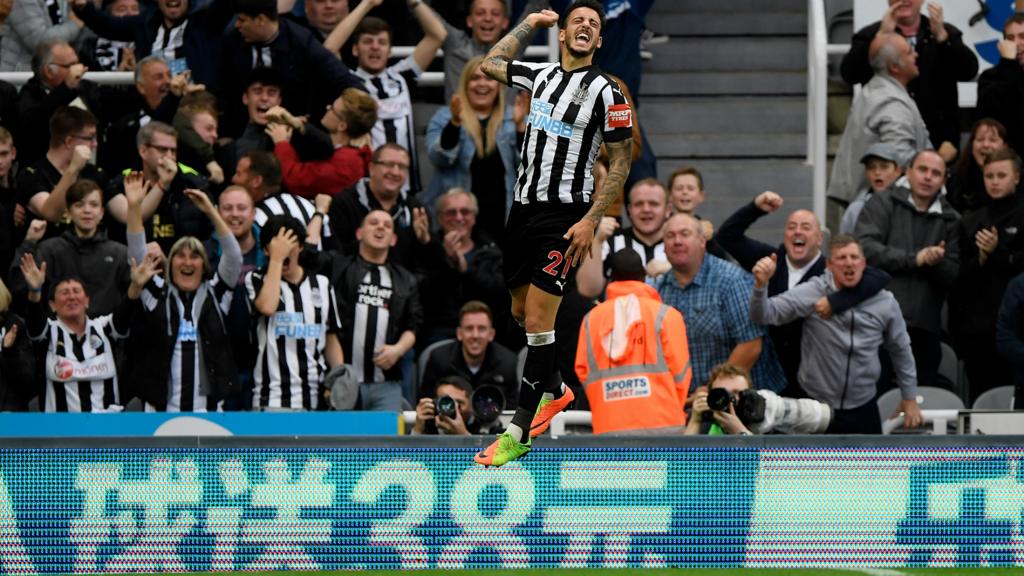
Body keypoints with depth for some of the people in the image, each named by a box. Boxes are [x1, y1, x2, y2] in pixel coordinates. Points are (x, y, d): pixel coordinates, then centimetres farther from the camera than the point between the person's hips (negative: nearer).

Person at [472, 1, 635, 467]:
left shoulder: (606, 93, -8)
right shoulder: (542, 76, 10)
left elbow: (620, 162, -7)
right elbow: (492, 64, 28)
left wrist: (591, 220, -14)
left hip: (564, 214, -7)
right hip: (523, 207, 7)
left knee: (538, 318, -10)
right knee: (521, 312, 15)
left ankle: (519, 432, -8)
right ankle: (553, 391, 38)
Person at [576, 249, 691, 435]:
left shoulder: (591, 319, 9)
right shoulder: (665, 315, 2)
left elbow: (583, 371, 9)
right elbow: (679, 371, 2)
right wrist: (675, 411, 18)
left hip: (609, 427, 2)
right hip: (660, 425, -2)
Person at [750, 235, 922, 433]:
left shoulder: (884, 302, -2)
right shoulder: (812, 293, -9)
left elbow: (900, 349, 11)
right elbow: (766, 314, -16)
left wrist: (910, 397, 15)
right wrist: (761, 284, -36)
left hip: (863, 409, 2)